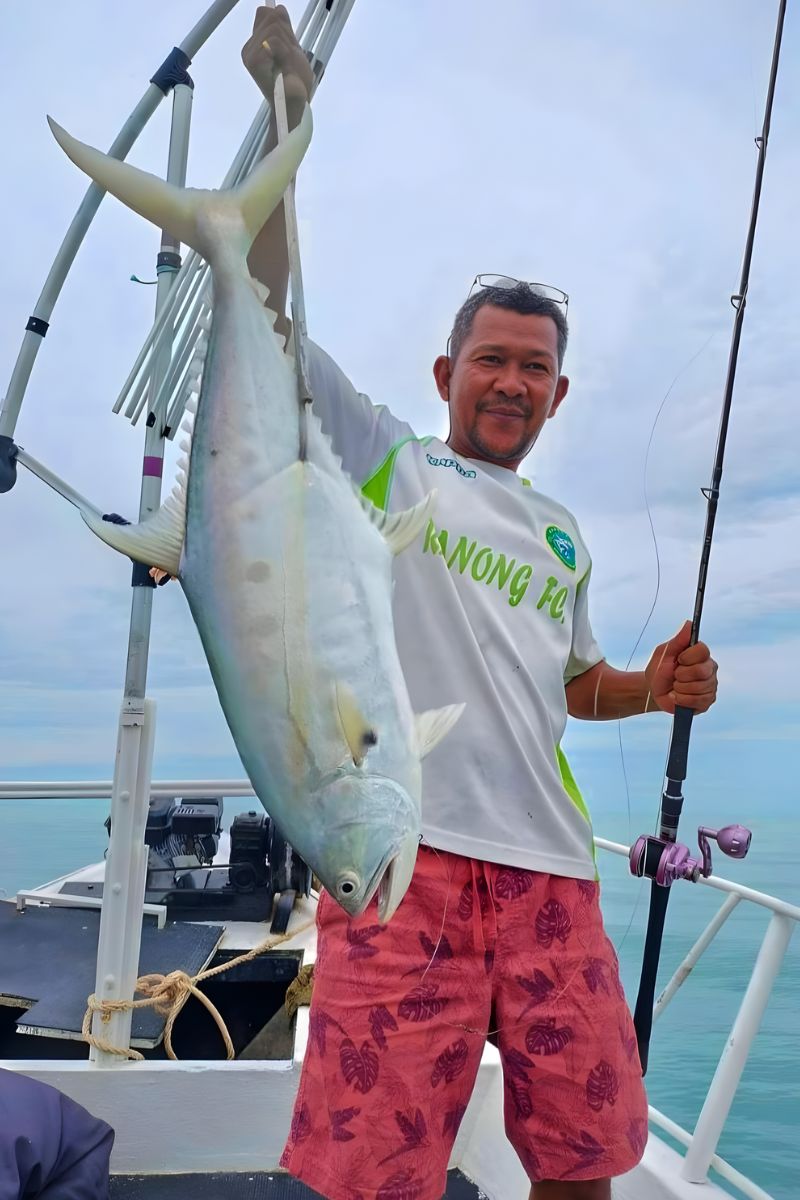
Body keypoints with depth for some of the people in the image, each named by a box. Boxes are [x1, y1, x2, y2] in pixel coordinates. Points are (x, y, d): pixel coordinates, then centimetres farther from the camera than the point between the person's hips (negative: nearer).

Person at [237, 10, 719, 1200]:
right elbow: (263, 311, -2)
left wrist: (655, 686, 8)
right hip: (404, 856, -5)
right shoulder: (383, 459, 7)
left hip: (551, 870, 5)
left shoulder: (564, 534, 21)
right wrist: (287, 118, -6)